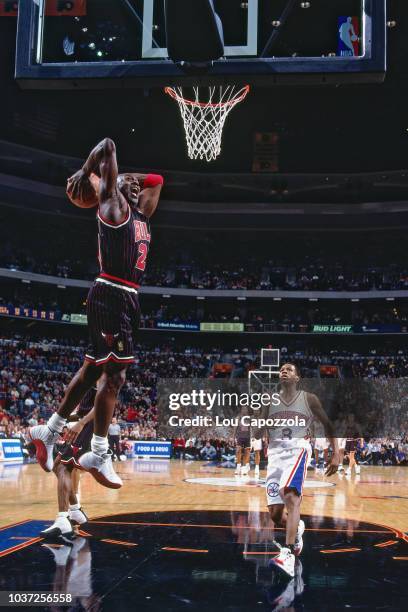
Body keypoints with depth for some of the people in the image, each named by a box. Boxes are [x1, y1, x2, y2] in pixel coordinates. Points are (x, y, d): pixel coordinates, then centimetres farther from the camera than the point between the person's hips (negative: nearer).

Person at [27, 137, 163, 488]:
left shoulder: (141, 212, 20)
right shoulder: (113, 205, -3)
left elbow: (157, 179, 32)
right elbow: (107, 147, -10)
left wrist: (134, 180, 25)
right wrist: (84, 174, 3)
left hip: (127, 299, 9)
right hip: (111, 296, -9)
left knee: (94, 369, 14)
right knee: (115, 373, -9)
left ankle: (48, 432, 25)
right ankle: (99, 455, -3)